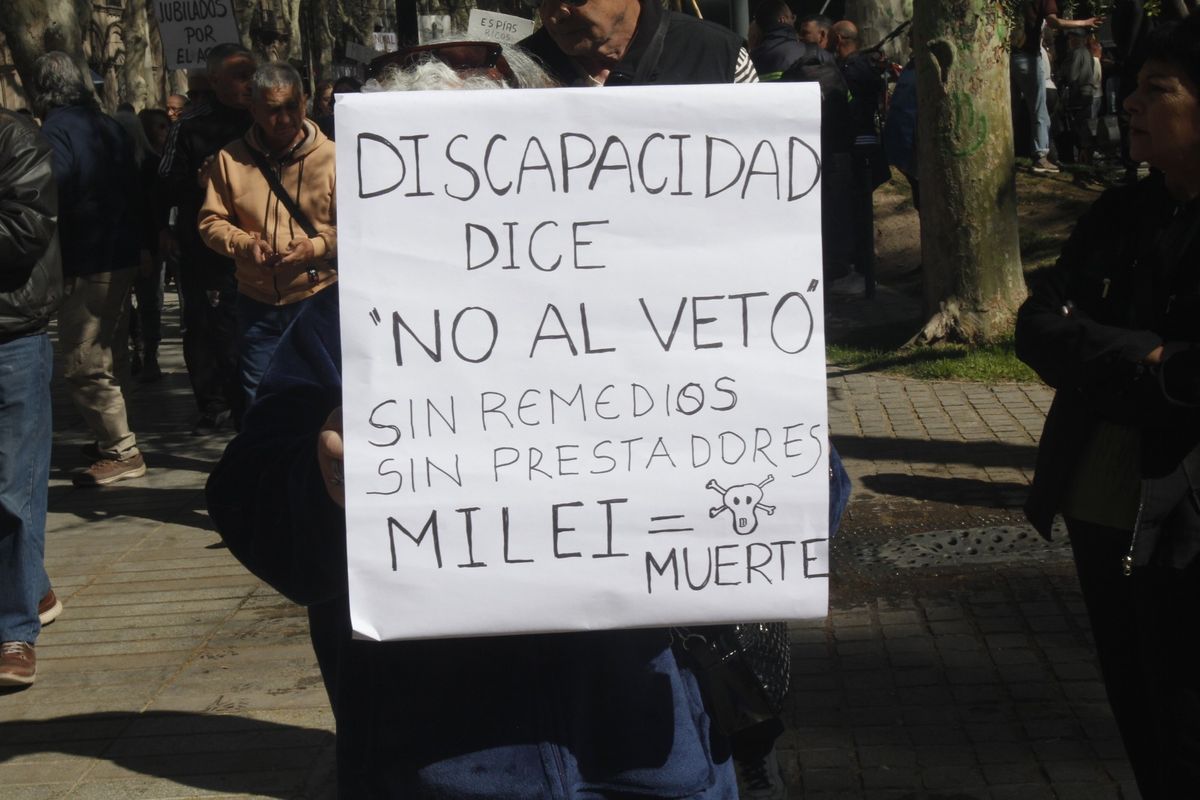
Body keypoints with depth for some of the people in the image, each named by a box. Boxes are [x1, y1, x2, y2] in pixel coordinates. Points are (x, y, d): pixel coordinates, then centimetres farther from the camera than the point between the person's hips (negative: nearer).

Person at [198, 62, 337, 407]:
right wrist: (245, 244, -11)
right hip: (257, 304, 2)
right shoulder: (232, 158, 4)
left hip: (318, 298, -2)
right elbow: (211, 221, 7)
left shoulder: (330, 155, -3)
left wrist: (317, 247, -19)